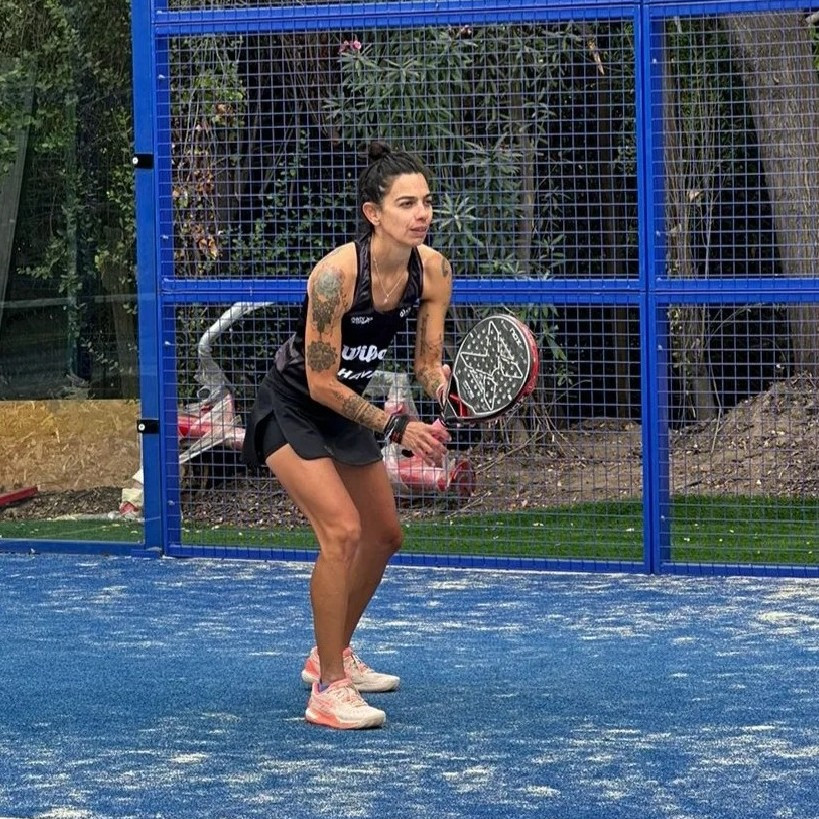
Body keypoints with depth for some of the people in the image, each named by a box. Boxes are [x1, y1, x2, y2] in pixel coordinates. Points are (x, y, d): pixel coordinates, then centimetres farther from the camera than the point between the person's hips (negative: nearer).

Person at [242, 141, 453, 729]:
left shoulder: (433, 270, -13)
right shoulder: (336, 273, -32)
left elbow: (427, 362, -7)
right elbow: (321, 382, -27)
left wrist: (445, 380, -31)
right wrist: (397, 428, -31)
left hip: (349, 409, 8)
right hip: (292, 410, -8)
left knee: (385, 536, 17)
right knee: (342, 530, -24)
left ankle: (333, 655, 39)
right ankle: (328, 690, -17)